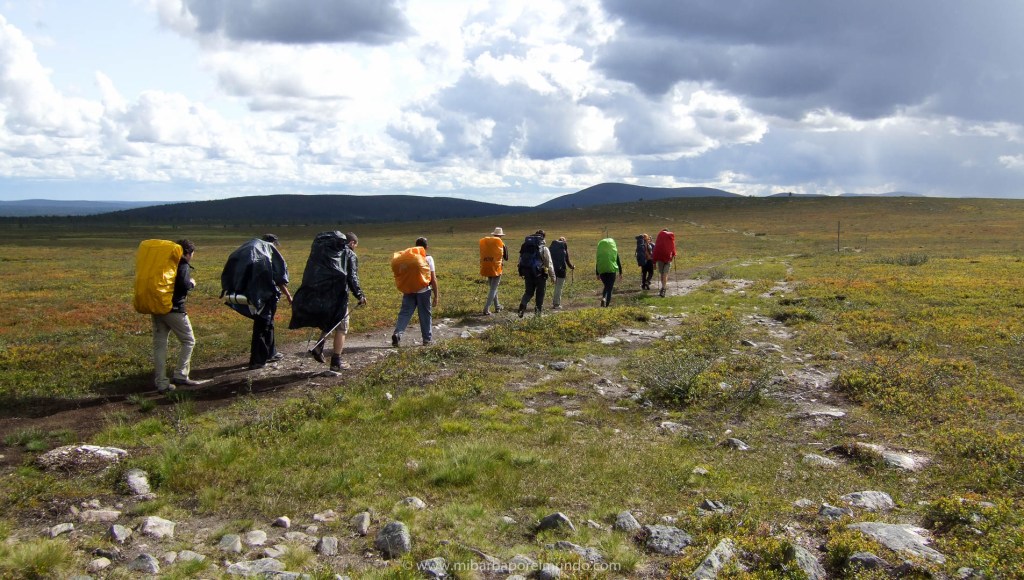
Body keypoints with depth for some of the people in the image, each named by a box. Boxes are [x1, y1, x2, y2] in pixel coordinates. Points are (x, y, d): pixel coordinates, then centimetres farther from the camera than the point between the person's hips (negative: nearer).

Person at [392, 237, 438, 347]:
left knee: (404, 313, 3)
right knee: (425, 315, 9)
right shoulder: (428, 258, -1)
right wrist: (436, 296, 0)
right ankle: (427, 339, 16)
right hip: (424, 291, -2)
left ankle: (397, 334, -14)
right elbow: (433, 279, -4)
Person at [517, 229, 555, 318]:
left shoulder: (525, 246, 6)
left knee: (529, 291, 14)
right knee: (540, 293, 11)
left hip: (527, 273, 4)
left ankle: (523, 304, -11)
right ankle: (538, 311, 11)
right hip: (539, 273, -4)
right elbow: (549, 263, -5)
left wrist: (522, 273, 18)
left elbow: (521, 260, 9)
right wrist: (552, 275, 4)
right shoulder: (544, 248, -7)